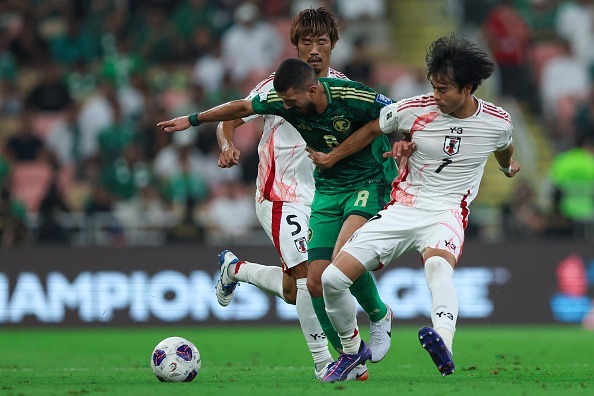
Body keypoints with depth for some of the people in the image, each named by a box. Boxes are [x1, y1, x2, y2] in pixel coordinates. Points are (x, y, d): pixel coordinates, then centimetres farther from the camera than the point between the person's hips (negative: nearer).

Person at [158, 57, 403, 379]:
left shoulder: (354, 97, -24)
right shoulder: (282, 101, -10)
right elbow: (241, 108, 6)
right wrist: (193, 120, 14)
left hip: (368, 182, -6)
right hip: (327, 189, 6)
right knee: (316, 282, -5)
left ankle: (379, 315, -2)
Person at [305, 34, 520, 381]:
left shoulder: (498, 122, -3)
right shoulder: (413, 110, -5)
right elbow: (372, 130, 14)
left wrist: (508, 167, 45)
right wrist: (331, 158, 23)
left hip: (447, 213, -2)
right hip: (401, 209, 2)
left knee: (438, 264, -40)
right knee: (333, 279, -10)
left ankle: (443, 345, -64)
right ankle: (352, 350, 17)